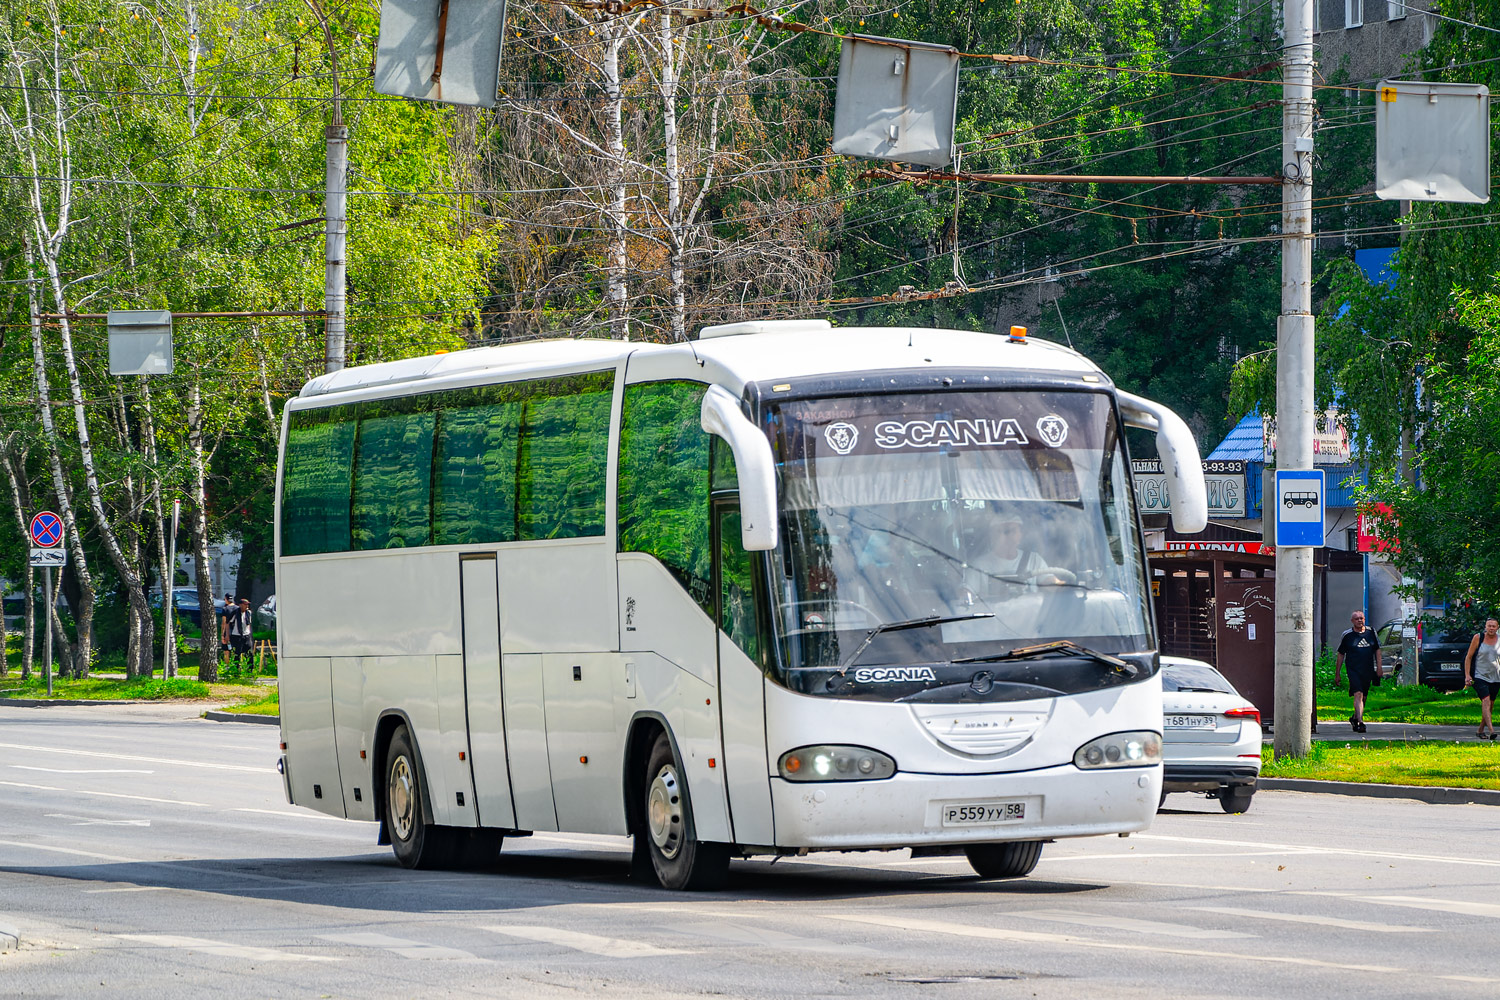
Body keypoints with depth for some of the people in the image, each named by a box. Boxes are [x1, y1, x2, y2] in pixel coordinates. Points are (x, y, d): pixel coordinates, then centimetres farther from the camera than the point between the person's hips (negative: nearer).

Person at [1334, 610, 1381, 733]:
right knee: (1358, 695, -18)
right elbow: (1340, 655, 6)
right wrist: (1337, 674, 6)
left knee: (1363, 697, 13)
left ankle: (1355, 718, 36)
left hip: (1368, 671, 4)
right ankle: (1360, 723, -26)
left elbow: (1377, 650, 16)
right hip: (1353, 670, -4)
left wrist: (1379, 667, 7)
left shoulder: (1371, 632, 9)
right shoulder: (1347, 635, 1)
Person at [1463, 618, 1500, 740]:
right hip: (1479, 676, -4)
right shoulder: (1478, 638, -2)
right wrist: (1467, 675, -6)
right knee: (1486, 701, -21)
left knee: (1490, 705, 9)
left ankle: (1481, 730, 25)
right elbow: (1468, 657, 1)